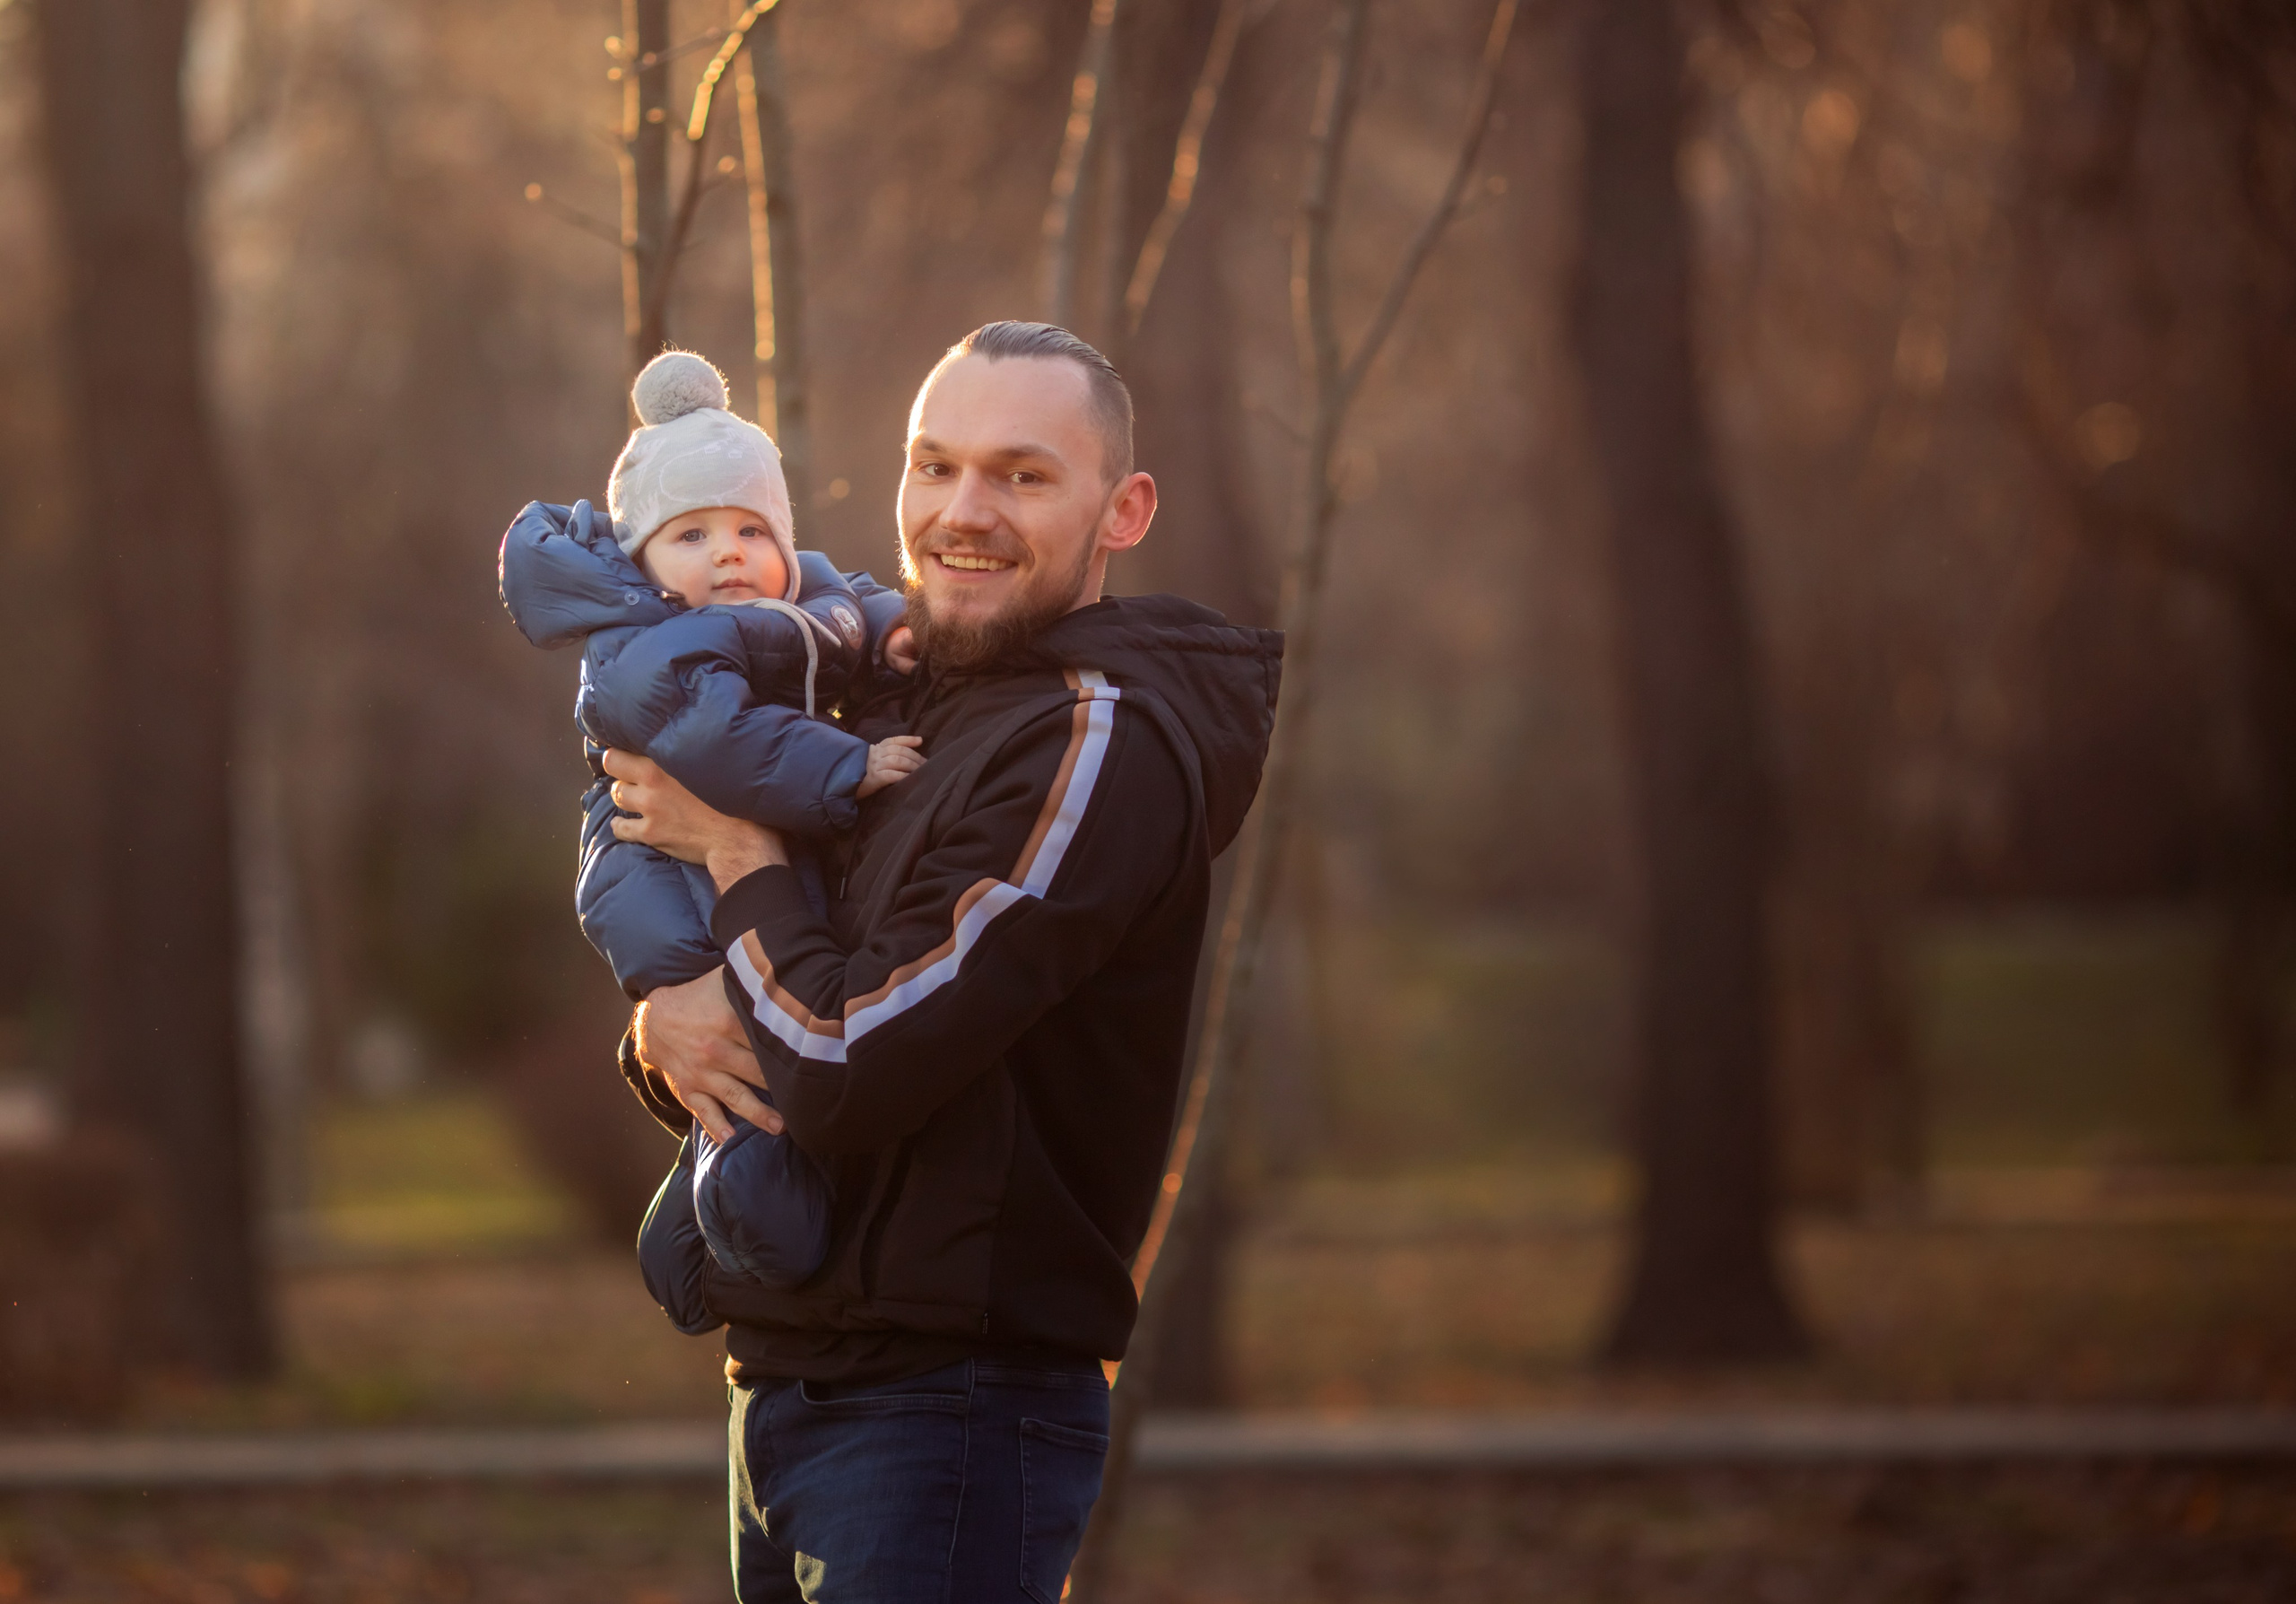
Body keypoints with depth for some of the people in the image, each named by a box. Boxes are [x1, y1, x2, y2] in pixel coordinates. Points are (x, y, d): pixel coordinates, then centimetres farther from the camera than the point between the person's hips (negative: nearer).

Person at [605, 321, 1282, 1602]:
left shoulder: (1096, 745, -14)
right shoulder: (902, 724, 14)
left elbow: (847, 1074, -21)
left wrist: (738, 847, -7)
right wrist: (665, 1029, -6)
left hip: (950, 1419, -9)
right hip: (784, 1399, 9)